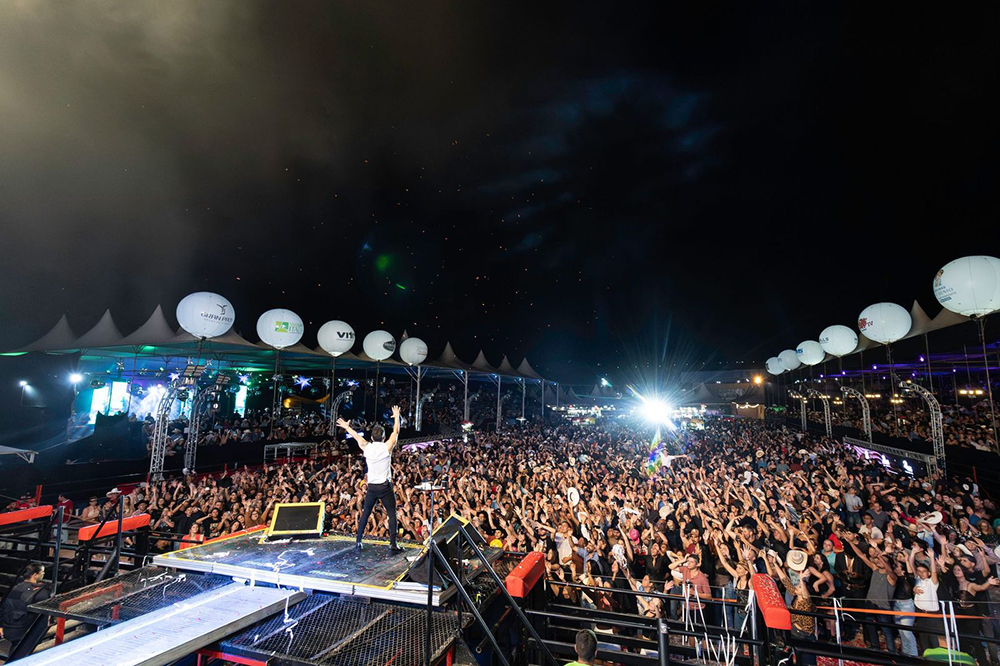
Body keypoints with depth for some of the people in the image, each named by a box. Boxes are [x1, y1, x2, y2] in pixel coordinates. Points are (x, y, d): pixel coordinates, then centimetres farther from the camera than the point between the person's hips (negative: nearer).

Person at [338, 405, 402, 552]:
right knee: (392, 514, 1)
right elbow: (396, 432, 4)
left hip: (371, 487, 3)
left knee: (365, 513, 17)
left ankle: (358, 542, 22)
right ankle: (393, 544, -5)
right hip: (385, 486, -3)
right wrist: (396, 416, 18)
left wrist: (347, 427, 32)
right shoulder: (387, 447, -10)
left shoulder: (367, 448, -3)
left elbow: (357, 437, 15)